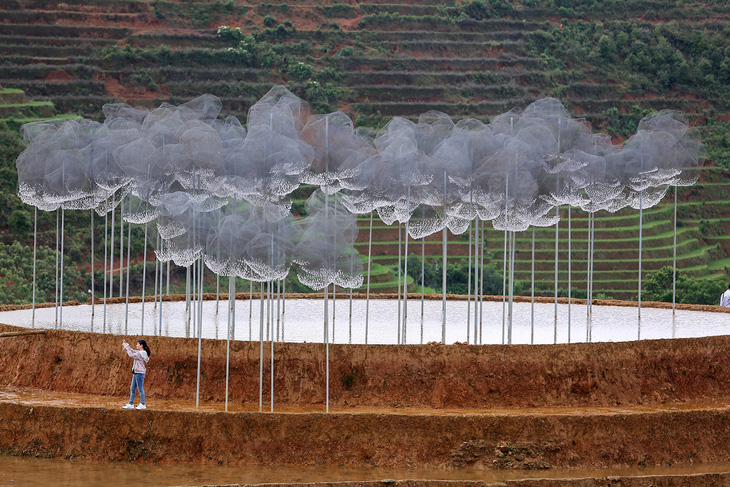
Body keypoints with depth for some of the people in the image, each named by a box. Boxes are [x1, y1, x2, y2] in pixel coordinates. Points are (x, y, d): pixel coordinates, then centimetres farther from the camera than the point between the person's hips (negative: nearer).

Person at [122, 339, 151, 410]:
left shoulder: (141, 354, -16)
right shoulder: (139, 353, 13)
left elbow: (131, 354, -19)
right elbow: (132, 351, 25)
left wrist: (126, 346, -10)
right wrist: (126, 345, 16)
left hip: (139, 373, -10)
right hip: (136, 373, 10)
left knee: (140, 389, -3)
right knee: (132, 389, 12)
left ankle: (142, 404, 3)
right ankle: (131, 404, 17)